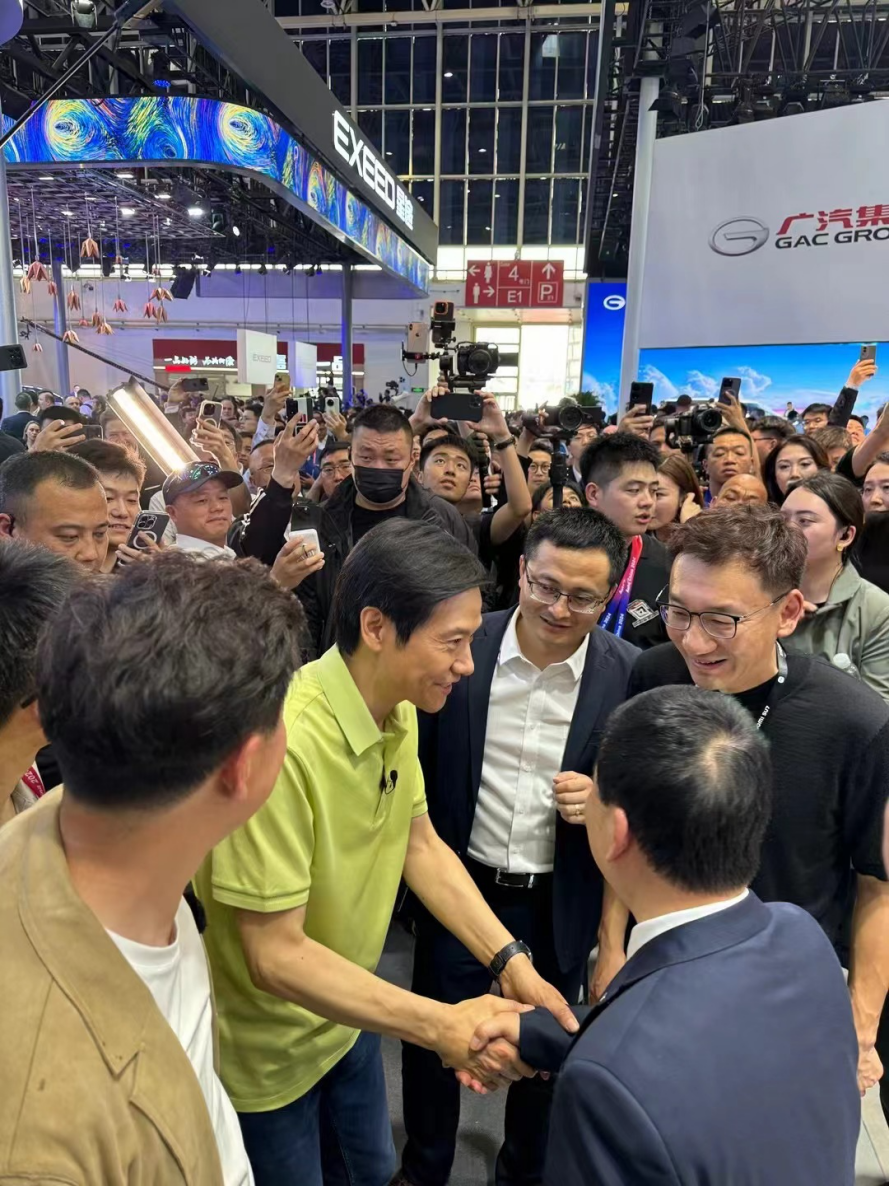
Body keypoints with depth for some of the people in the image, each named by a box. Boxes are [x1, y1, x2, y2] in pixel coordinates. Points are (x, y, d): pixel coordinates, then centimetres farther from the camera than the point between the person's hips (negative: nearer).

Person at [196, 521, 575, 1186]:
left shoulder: (400, 711, -8)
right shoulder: (282, 742, -35)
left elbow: (420, 844, -1)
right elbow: (275, 956, -30)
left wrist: (510, 961, -11)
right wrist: (441, 1026, -32)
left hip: (346, 1014, 7)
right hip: (267, 1051, -7)